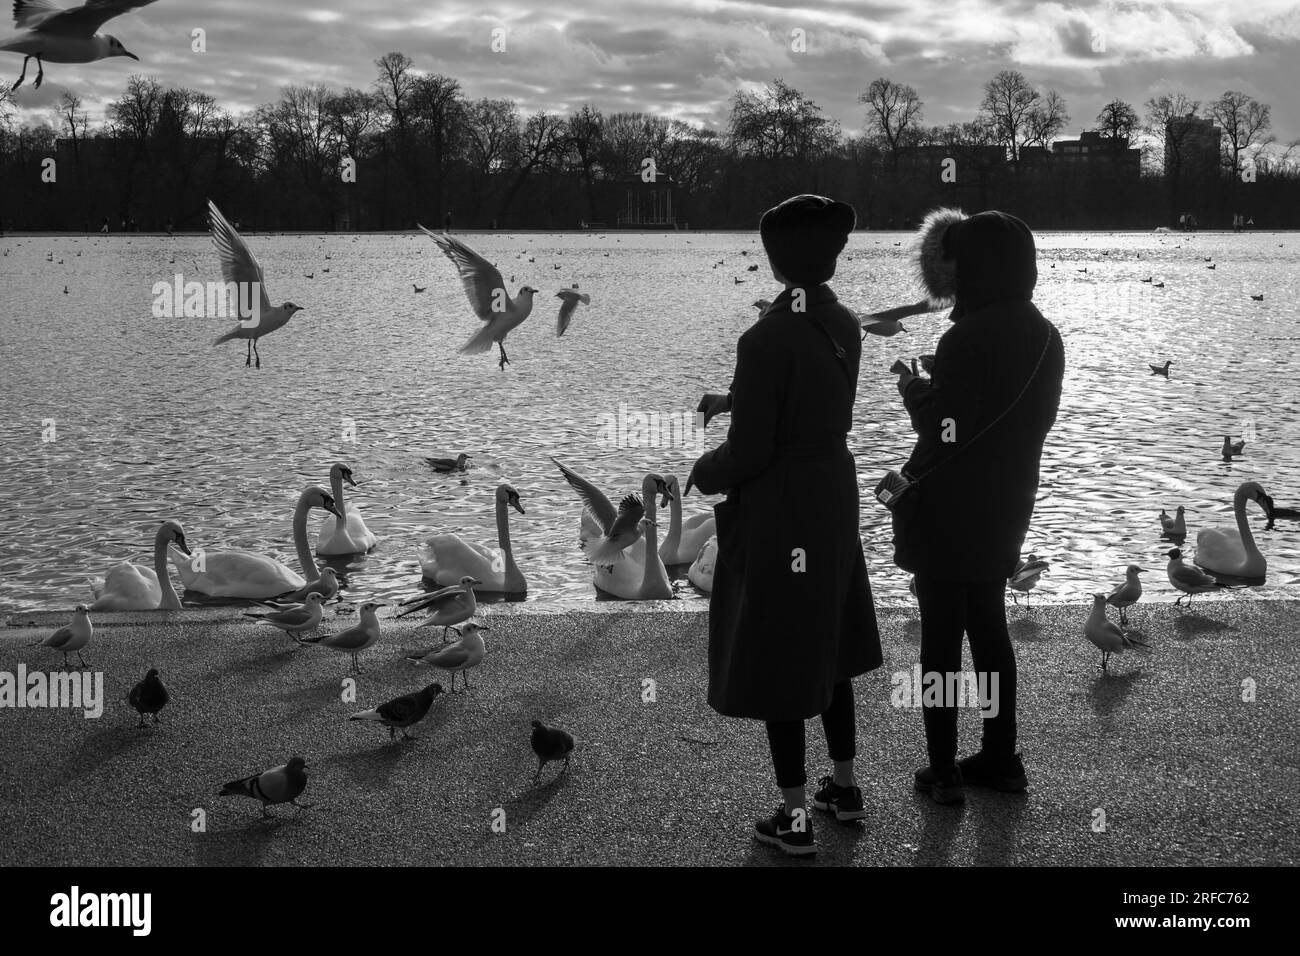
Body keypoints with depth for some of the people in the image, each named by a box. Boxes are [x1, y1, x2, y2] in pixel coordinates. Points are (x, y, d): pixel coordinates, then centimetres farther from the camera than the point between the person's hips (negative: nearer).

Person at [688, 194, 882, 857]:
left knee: (775, 660, 5)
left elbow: (747, 454, -19)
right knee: (827, 648, 22)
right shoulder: (844, 327, -2)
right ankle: (845, 787, 34)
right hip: (835, 502, 7)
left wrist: (703, 472, 0)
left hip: (776, 516, -7)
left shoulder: (767, 340, -23)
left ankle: (794, 818, 14)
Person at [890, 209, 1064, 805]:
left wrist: (913, 388, -1)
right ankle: (1001, 758, 26)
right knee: (989, 628, 19)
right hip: (1005, 507, 8)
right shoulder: (1043, 336, 4)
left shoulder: (968, 338, -22)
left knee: (941, 635, 2)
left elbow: (943, 428, -20)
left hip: (947, 510, -8)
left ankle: (943, 770, 8)